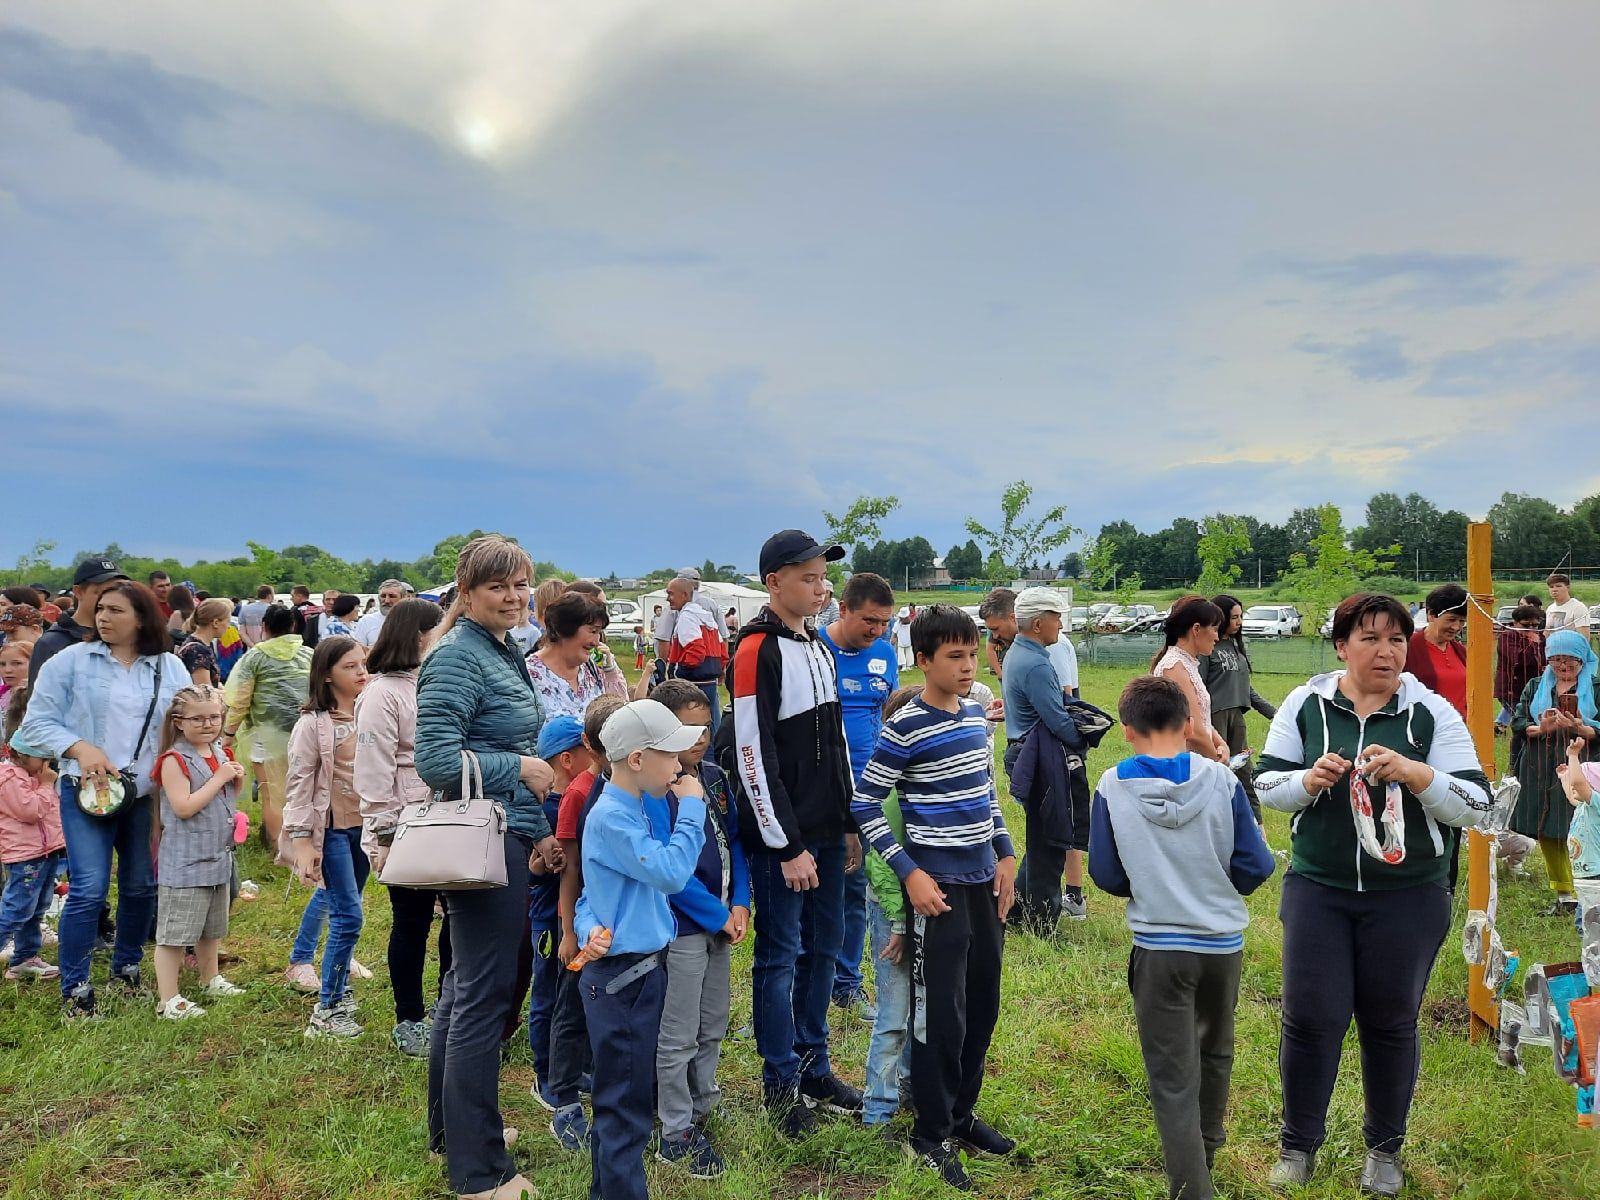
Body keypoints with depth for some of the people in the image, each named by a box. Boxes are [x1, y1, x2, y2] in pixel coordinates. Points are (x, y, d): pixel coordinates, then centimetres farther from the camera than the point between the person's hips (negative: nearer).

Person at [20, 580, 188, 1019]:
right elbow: (36, 722, -1)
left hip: (148, 794, 3)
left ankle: (127, 967, 34)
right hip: (88, 791, -3)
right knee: (89, 890, -9)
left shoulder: (171, 668, 4)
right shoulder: (70, 661, -2)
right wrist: (80, 748, -18)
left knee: (142, 886, 12)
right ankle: (74, 989, 6)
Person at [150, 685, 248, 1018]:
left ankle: (211, 979, 39)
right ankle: (167, 1000, 4)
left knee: (211, 927, 23)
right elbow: (184, 807, -24)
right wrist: (219, 778, -21)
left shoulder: (220, 753, 9)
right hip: (185, 862, -8)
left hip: (219, 856, 8)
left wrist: (236, 781, -2)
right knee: (174, 932, -3)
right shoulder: (175, 760, -15)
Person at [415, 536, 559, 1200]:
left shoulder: (505, 655, 14)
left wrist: (536, 832, 15)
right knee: (483, 997, -2)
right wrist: (521, 769, -14)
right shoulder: (458, 658, -16)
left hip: (506, 839, 10)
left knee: (464, 988, 20)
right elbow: (435, 759, -23)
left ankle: (452, 1128, 36)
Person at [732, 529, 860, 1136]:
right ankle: (781, 1083, 18)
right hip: (781, 840, -8)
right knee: (780, 956, 3)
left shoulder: (818, 649, 13)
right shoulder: (757, 651, -14)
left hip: (827, 833, 8)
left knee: (823, 948, 15)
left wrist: (849, 825, 16)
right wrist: (788, 846, -17)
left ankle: (814, 1067, 30)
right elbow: (754, 756, -18)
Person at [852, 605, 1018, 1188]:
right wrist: (909, 873, -16)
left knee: (984, 1006, 15)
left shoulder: (976, 717, 7)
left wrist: (1005, 856, 12)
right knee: (940, 1014, 1)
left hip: (984, 883, 7)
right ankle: (932, 1135, 18)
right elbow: (863, 806, -12)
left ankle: (962, 1113, 33)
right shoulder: (906, 728, -15)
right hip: (939, 888, -7)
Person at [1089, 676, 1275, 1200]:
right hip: (1223, 942, 3)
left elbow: (1106, 875, -5)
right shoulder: (1220, 779, -11)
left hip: (1158, 948, -3)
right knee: (1215, 1051, 28)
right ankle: (1205, 1146, 50)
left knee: (1172, 1080, 7)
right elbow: (1255, 866, -6)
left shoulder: (1113, 787, -12)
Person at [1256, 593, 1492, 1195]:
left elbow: (1475, 805, -9)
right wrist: (1309, 781, -19)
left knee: (1390, 1022, 13)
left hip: (1409, 897, 0)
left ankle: (1384, 1148, 34)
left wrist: (1416, 773, -25)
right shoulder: (1305, 704, -2)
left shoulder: (1433, 712, -5)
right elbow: (1267, 783, 1)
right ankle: (1299, 1143, 24)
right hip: (1317, 889, 1)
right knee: (1310, 1017, 3)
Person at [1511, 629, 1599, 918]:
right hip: (1541, 774, 4)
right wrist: (1540, 729, -13)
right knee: (1547, 836, 6)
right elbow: (1517, 722, 6)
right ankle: (1564, 897, 17)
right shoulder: (1535, 687, 13)